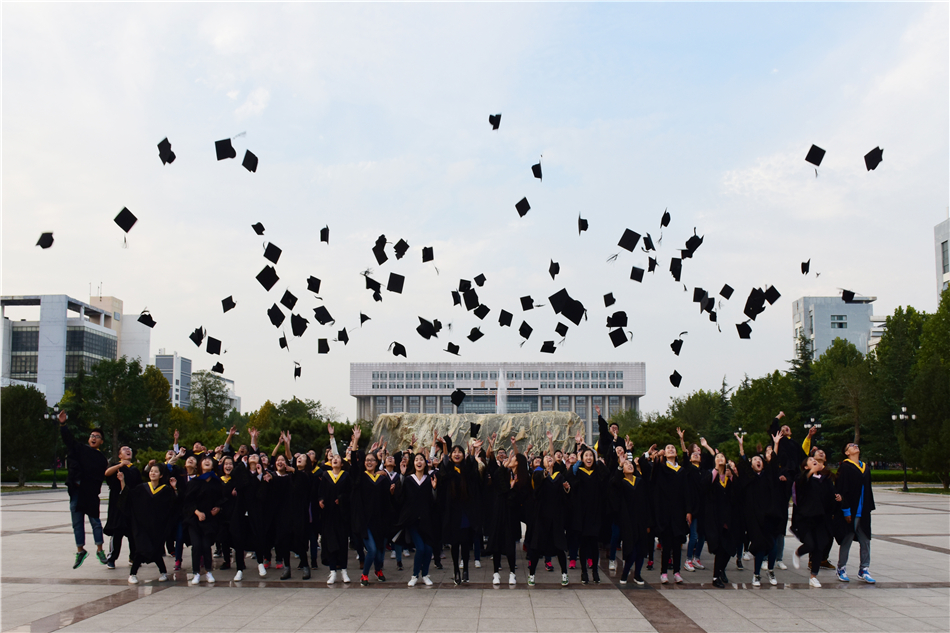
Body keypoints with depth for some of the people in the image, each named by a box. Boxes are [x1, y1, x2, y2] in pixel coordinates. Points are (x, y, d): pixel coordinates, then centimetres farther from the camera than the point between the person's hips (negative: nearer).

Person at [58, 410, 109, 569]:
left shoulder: (102, 458, 5)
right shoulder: (80, 449, 10)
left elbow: (101, 476, -4)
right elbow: (69, 440, -2)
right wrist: (63, 425, -14)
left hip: (91, 494, -2)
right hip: (76, 492, 2)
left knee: (95, 521, 1)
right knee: (77, 523, 8)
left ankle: (99, 550, 11)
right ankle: (80, 551, 17)